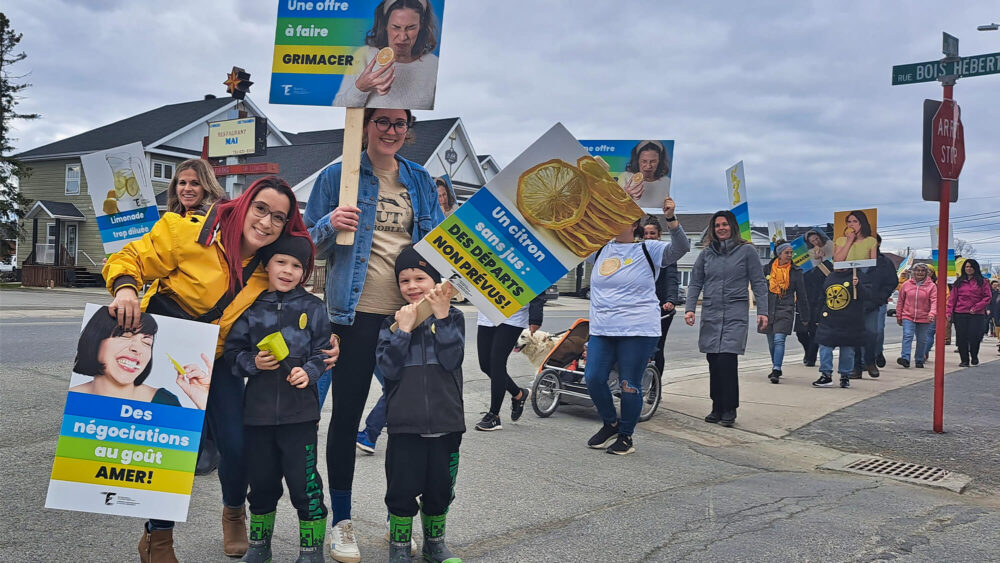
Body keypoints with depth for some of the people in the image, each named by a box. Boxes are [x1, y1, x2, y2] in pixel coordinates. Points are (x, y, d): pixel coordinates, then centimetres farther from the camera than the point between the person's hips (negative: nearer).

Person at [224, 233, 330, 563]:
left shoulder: (312, 308, 2)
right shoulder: (251, 307, 4)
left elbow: (323, 351, 1)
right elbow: (233, 352, 6)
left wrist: (309, 372, -16)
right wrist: (253, 363, -12)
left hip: (300, 410, -2)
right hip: (257, 409, 2)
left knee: (304, 480, 0)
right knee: (261, 480, 15)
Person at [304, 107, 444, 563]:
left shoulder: (420, 179, 11)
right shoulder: (338, 176, 2)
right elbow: (310, 245, 3)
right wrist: (331, 226, -18)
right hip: (357, 308, -3)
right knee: (346, 413, 3)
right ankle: (341, 522, 17)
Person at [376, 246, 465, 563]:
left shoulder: (453, 317, 2)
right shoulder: (393, 321, 2)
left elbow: (451, 360, -12)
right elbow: (388, 369, -9)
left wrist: (442, 317, -18)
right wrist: (403, 329, -17)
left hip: (445, 421, 1)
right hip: (405, 423, -1)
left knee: (440, 490, 13)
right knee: (402, 490, 4)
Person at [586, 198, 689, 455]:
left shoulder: (648, 250, 0)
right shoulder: (600, 248, 12)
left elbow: (680, 248, -12)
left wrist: (670, 219, -25)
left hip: (638, 330, -4)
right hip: (601, 329, 5)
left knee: (629, 385, -1)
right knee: (593, 379, 0)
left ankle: (626, 436, 18)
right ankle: (610, 424, 24)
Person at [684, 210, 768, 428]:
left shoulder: (746, 250, 4)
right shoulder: (706, 253, 12)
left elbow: (759, 283, 4)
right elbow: (695, 283, 13)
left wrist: (762, 311, -4)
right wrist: (690, 308, 1)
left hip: (736, 314, -3)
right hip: (710, 315, 4)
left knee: (727, 360, -13)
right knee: (713, 362, 3)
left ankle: (729, 409, -2)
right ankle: (717, 407, 14)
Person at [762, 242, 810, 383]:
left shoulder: (795, 272, 3)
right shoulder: (767, 269, 6)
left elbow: (802, 296, 8)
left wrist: (805, 317, 8)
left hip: (785, 310, -3)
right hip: (769, 309, 3)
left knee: (779, 340, -16)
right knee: (771, 342, 10)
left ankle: (776, 371, -19)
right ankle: (776, 368, 29)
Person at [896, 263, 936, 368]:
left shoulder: (931, 286, 1)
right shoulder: (907, 285, 5)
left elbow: (934, 301, -9)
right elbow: (900, 301, 10)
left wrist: (932, 313, -26)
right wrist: (899, 317, 11)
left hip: (924, 319, 0)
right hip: (908, 317, 0)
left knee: (922, 340, 9)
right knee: (907, 336, -16)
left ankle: (919, 360, 21)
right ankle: (905, 358, -23)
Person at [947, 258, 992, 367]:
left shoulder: (982, 282, 4)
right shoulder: (959, 282, 10)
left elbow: (988, 297, -1)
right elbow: (952, 298, 8)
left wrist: (976, 307, -11)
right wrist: (949, 312, 0)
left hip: (977, 314, -2)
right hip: (960, 314, 2)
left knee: (974, 337, -6)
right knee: (961, 338, 2)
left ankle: (974, 357, 20)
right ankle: (964, 360, 12)